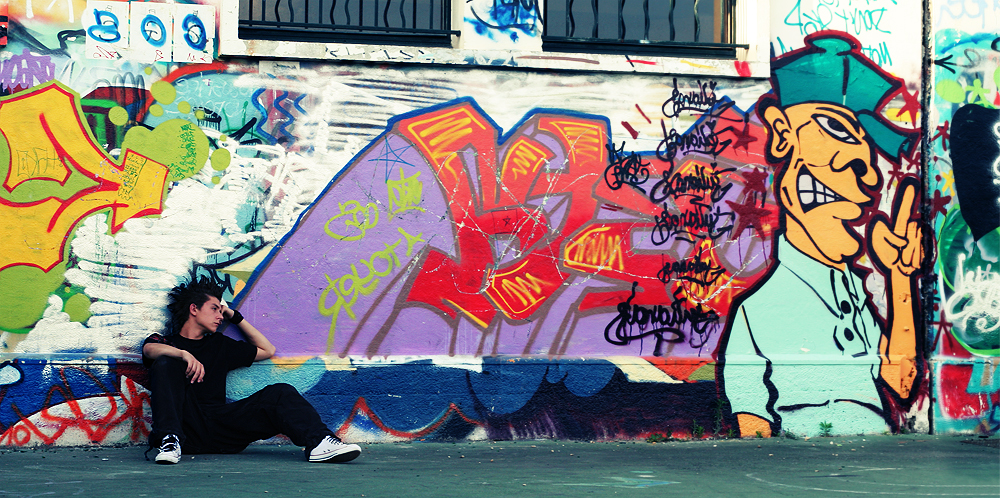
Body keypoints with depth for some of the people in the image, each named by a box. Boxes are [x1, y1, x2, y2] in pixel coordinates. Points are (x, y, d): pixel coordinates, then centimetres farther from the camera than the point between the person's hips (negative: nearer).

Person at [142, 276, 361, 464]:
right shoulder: (164, 341, 16)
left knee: (280, 393, -16)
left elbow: (267, 350, 34)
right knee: (166, 364, -26)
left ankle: (319, 443, -43)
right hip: (185, 426, -3)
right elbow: (150, 349, -10)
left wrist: (234, 316, 29)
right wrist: (184, 353, -29)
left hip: (219, 427, 4)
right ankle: (170, 441, -46)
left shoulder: (220, 345, 30)